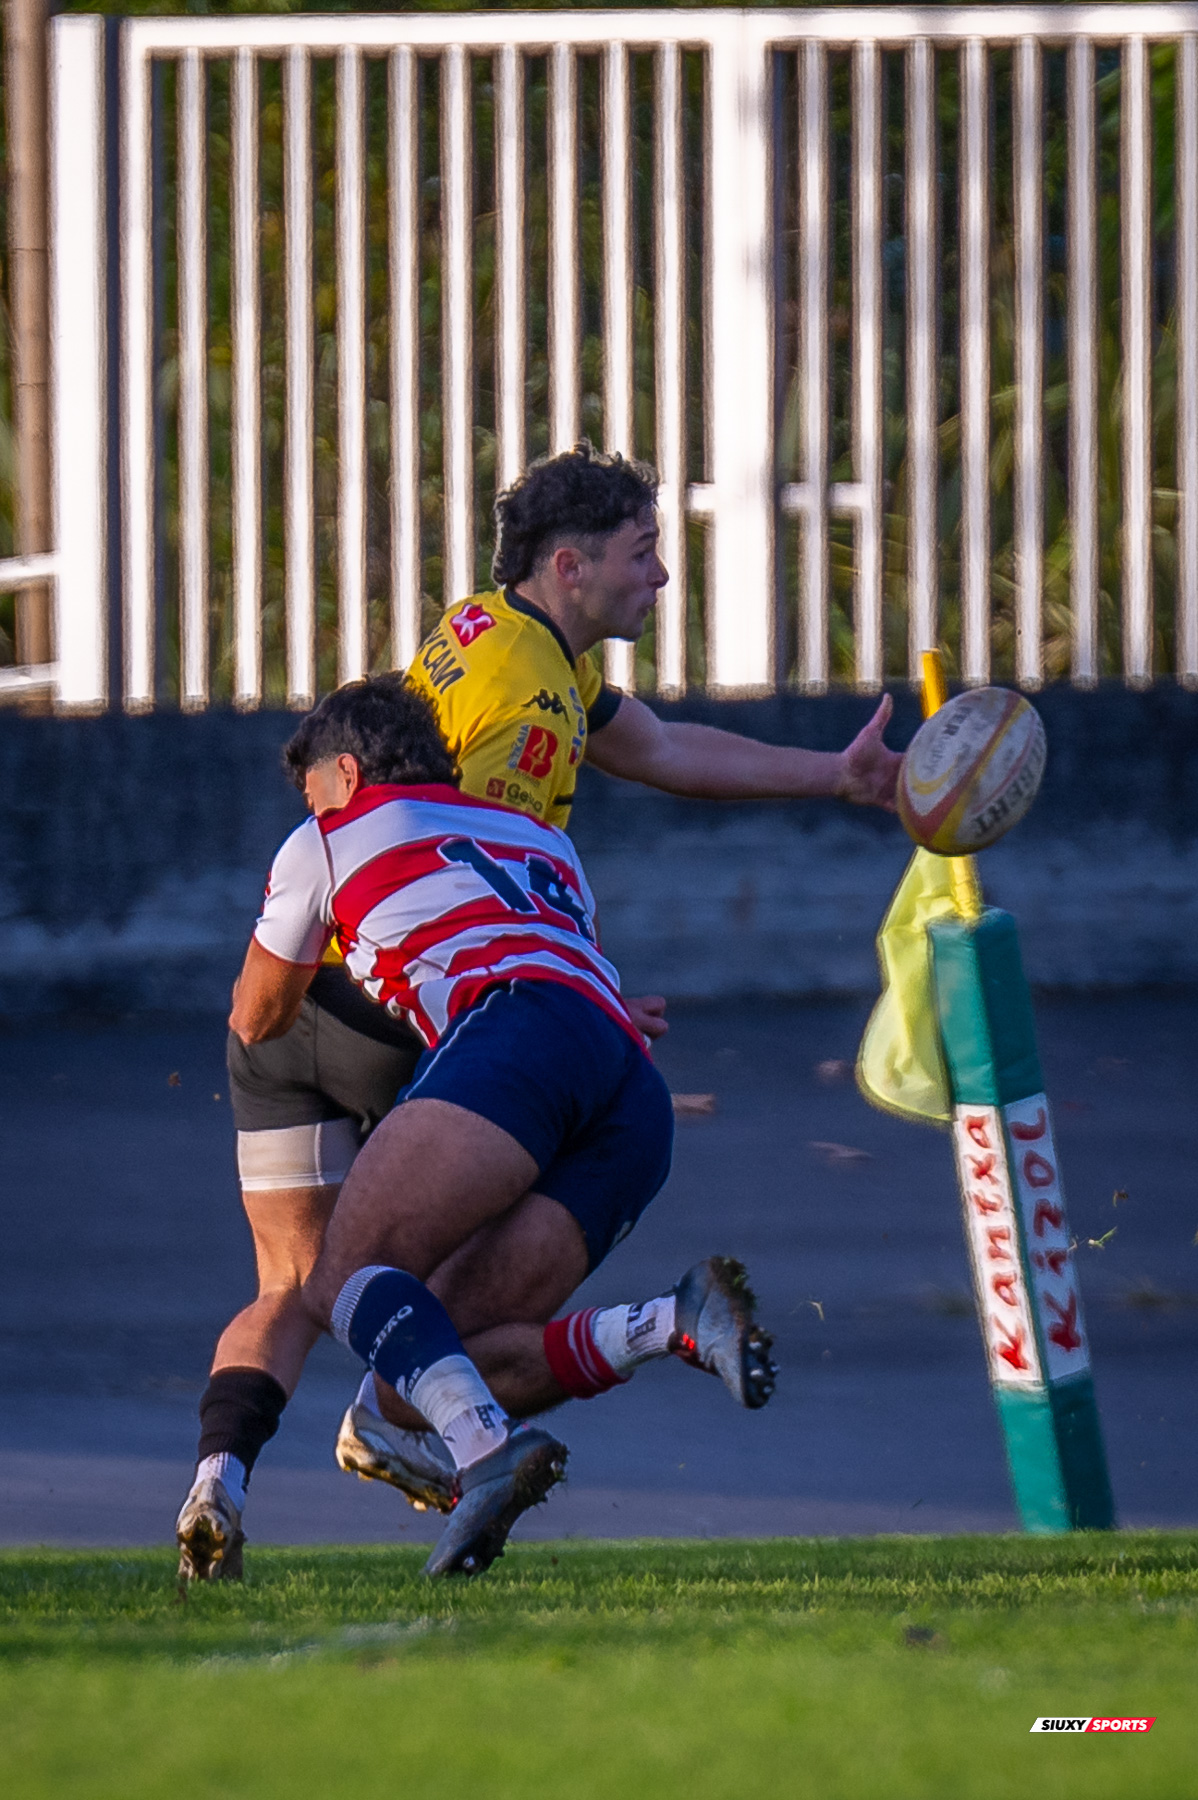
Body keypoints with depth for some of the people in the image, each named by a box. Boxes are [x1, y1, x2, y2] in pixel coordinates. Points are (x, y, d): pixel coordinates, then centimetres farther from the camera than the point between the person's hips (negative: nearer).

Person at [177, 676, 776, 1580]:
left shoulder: (332, 837, 25)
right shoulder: (544, 842, 39)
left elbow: (257, 1020, 38)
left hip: (512, 1031, -6)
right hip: (638, 1112, 6)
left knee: (348, 1279, -14)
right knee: (438, 1371, 1)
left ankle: (486, 1450, -42)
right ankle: (678, 1323, -20)